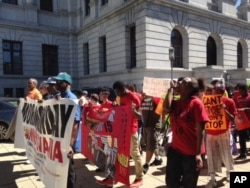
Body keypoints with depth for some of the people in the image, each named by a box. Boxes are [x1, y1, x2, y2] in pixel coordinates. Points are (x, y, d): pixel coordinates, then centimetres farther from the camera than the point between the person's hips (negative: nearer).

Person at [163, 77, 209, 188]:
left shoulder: (196, 103, -13)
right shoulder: (176, 102, 3)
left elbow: (200, 130, -14)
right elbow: (166, 108, -18)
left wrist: (198, 154, -18)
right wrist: (171, 88, -8)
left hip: (191, 153, -5)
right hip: (175, 150, 5)